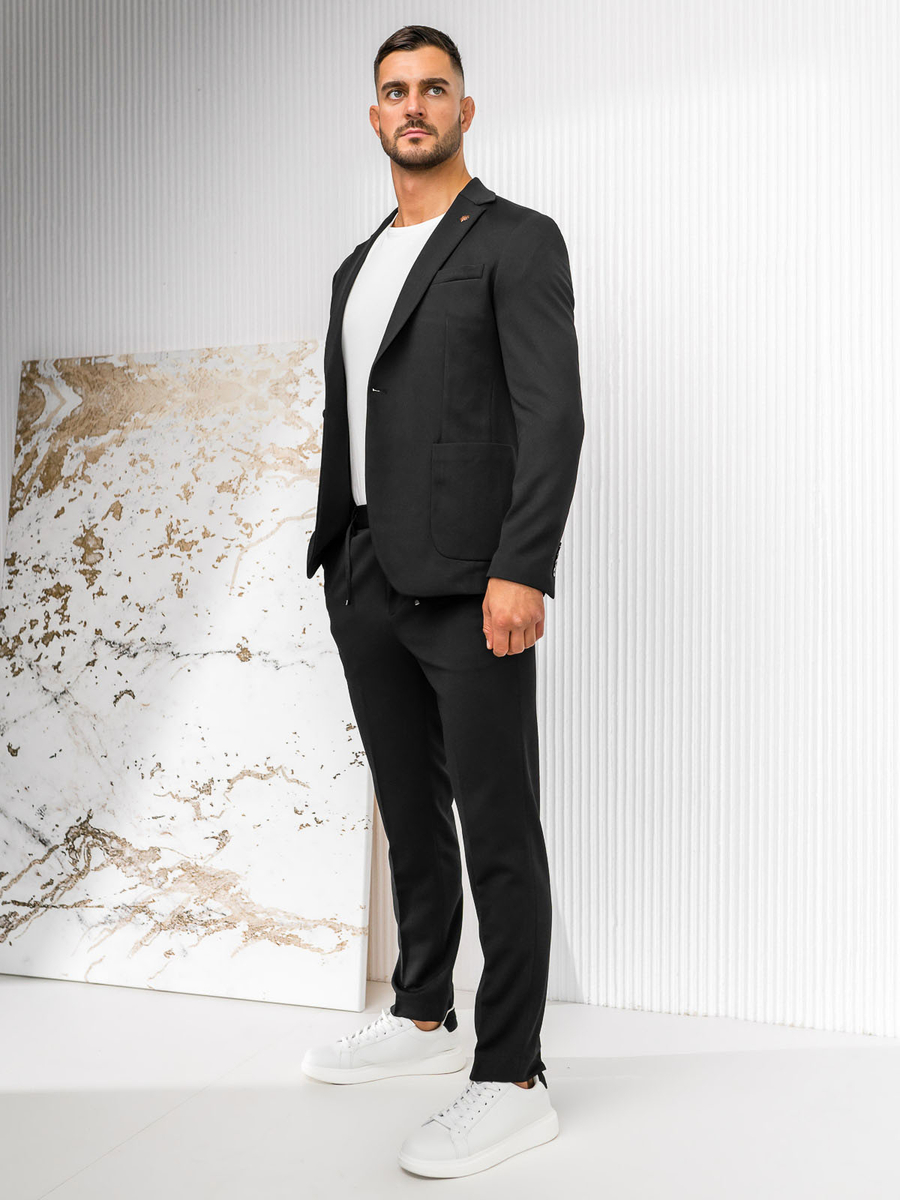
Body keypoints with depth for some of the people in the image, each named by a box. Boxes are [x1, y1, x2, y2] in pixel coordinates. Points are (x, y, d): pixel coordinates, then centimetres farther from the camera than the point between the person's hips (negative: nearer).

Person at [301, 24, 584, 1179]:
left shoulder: (517, 241, -2)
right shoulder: (358, 266, 21)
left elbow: (553, 415, -12)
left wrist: (521, 572, -22)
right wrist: (336, 563, 17)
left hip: (467, 585, -7)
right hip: (368, 583, 8)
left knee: (497, 828, -2)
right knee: (409, 813, 16)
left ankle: (511, 1081, 10)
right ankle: (424, 1017, 33)